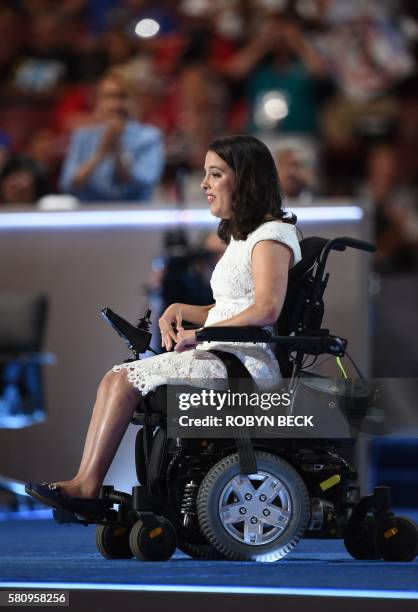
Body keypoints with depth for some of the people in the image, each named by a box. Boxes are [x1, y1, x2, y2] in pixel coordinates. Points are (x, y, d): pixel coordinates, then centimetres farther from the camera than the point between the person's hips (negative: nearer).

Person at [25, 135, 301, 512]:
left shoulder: (272, 235, -7)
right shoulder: (242, 236, 25)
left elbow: (266, 310, -22)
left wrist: (199, 333, -17)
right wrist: (180, 310, 8)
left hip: (248, 364, -9)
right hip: (222, 358, 10)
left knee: (126, 380, -18)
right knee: (118, 378, -8)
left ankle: (87, 485, -19)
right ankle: (86, 484, -22)